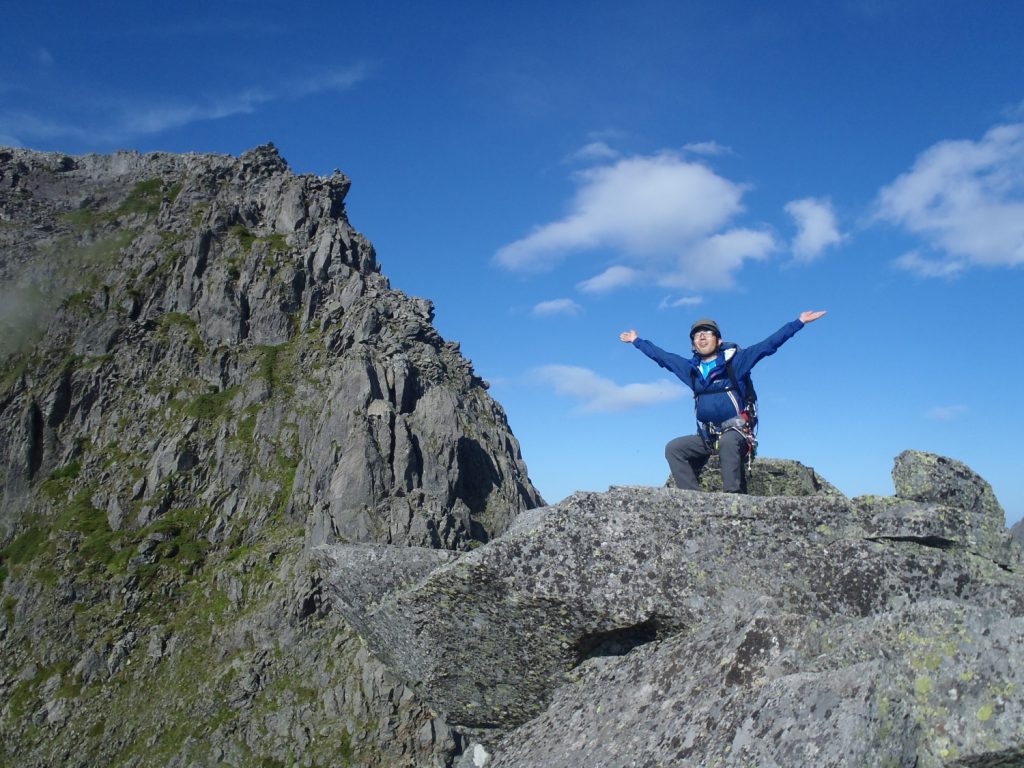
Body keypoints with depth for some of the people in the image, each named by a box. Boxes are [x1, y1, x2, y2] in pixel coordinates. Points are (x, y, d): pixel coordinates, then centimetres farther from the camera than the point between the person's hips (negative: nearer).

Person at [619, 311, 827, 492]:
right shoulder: (691, 368, 11)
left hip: (736, 432, -5)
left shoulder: (735, 360, 0)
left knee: (727, 442, -37)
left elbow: (769, 344, -4)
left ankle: (733, 496, -36)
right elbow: (661, 356, 23)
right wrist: (636, 340, 31)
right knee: (673, 448, -15)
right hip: (706, 436, 5)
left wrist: (799, 322, -9)